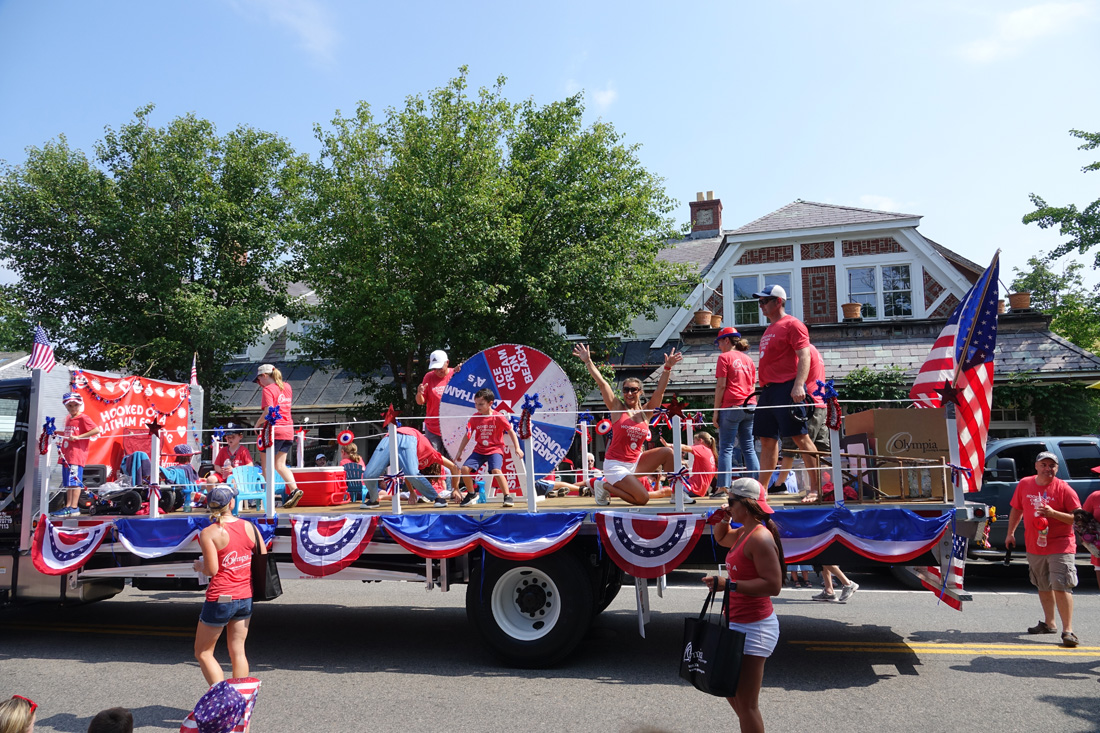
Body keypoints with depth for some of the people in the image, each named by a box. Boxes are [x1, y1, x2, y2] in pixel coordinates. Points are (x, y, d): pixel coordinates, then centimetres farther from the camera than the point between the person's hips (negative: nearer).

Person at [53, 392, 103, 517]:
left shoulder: (83, 418, -8)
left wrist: (78, 437, -20)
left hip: (77, 454, -9)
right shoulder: (68, 419, 17)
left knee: (75, 481, -8)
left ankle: (74, 507, -6)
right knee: (68, 482, 12)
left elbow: (97, 430, -20)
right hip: (67, 455, 9)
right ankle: (68, 506, 18)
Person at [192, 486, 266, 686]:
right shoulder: (249, 526, 2)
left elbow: (211, 570, -16)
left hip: (220, 598, -5)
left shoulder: (208, 533, -11)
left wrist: (199, 566, 5)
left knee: (203, 653, 10)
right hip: (245, 597, 5)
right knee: (238, 652, 14)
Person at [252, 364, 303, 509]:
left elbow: (268, 412, -19)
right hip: (288, 430, 7)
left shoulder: (268, 390, -9)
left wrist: (258, 424, -3)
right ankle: (294, 490, -7)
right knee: (280, 465, 10)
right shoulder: (287, 387, 12)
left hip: (273, 430, -7)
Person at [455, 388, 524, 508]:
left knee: (496, 470, -29)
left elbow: (511, 431, -3)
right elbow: (467, 435, 9)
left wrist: (517, 448, -8)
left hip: (495, 449, -4)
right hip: (479, 450, 4)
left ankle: (508, 497, -13)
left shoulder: (498, 417, -11)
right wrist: (460, 451, 8)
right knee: (465, 468, -11)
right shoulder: (474, 418, 0)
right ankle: (471, 494, 13)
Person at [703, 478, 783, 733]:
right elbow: (721, 538, 30)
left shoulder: (760, 538, -21)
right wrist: (723, 519, 9)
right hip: (737, 624, 11)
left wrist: (728, 584, -28)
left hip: (754, 628, -10)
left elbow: (773, 585, -27)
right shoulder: (743, 532, 8)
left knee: (746, 704, -2)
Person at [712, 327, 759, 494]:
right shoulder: (748, 359, 16)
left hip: (731, 407, -6)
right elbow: (753, 386, 17)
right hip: (749, 407, 6)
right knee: (749, 448, 9)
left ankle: (723, 487, -8)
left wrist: (716, 411, -6)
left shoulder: (724, 357, -2)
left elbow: (721, 386, -7)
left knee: (726, 448, -4)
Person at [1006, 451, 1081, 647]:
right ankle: (1049, 623, 32)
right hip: (1035, 546, 5)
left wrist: (1053, 513, -25)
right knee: (1043, 587, 18)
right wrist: (1010, 533, 15)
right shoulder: (1024, 484, 3)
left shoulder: (1064, 489, -10)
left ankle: (1068, 631, -8)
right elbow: (1016, 510, 15)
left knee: (1061, 587, -13)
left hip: (1060, 546, -5)